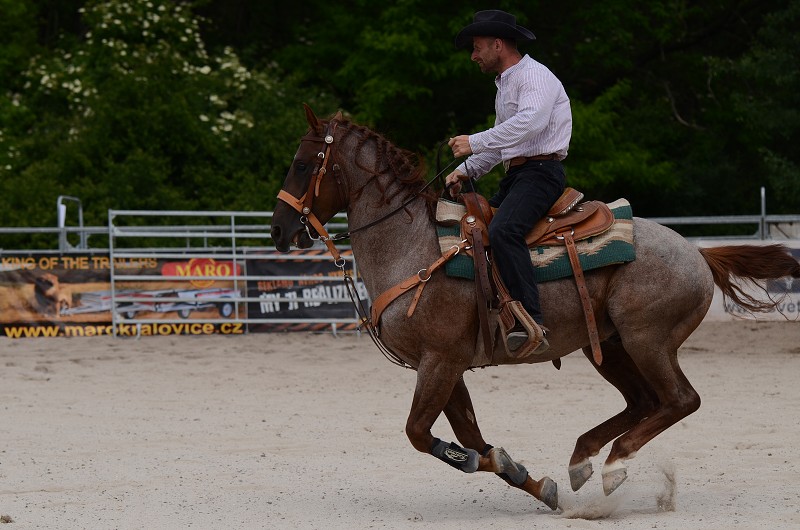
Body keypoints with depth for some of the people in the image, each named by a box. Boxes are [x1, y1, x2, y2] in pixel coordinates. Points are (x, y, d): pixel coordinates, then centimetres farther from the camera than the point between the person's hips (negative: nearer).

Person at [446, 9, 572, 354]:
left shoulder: (534, 76, -9)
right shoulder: (504, 85, 23)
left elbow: (531, 122, -28)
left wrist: (474, 143, -27)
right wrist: (466, 171, 17)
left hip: (540, 172, -11)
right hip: (515, 176, 11)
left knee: (503, 231, -32)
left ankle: (531, 322, -42)